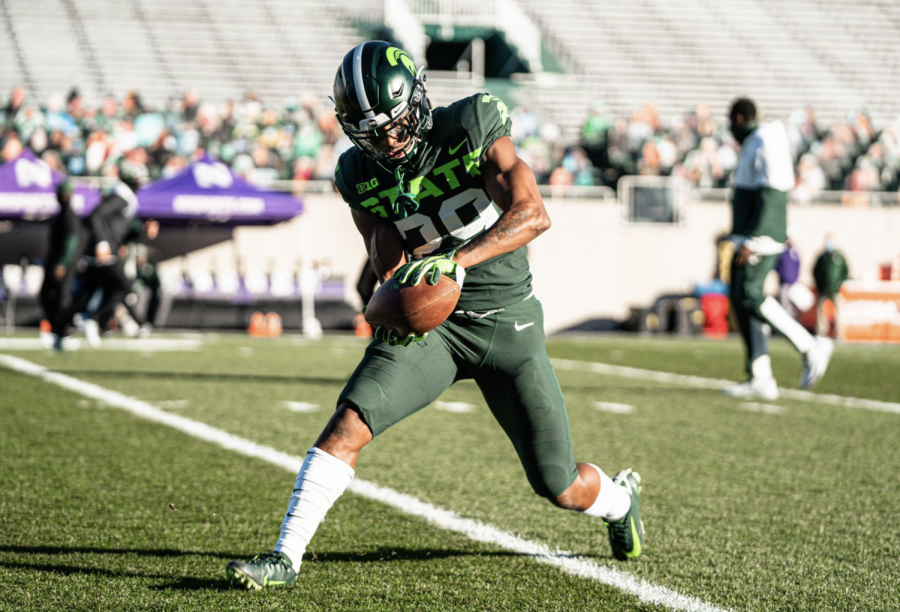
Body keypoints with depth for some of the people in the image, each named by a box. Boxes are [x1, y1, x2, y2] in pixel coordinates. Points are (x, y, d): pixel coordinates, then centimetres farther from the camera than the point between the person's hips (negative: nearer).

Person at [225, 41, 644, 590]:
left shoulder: (472, 130, -15)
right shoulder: (360, 175, -3)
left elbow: (533, 215, -25)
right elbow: (391, 268, -5)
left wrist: (455, 260, -39)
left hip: (508, 322, -2)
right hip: (428, 322, 2)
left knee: (562, 488, 3)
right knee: (350, 421, -23)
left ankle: (620, 497, 39)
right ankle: (286, 557, -17)